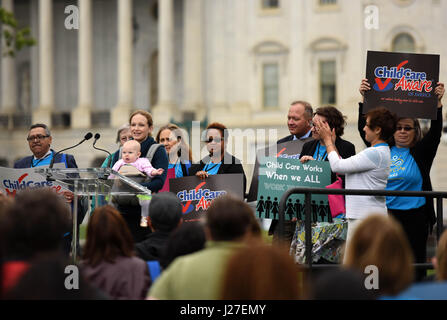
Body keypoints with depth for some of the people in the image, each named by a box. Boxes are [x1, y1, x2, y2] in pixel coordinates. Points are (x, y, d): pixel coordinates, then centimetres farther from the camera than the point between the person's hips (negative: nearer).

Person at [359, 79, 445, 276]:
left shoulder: (421, 153, 4)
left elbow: (435, 132, -8)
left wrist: (438, 103, -19)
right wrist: (364, 99, -4)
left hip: (414, 217, -2)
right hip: (385, 215, 2)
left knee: (414, 264, 0)